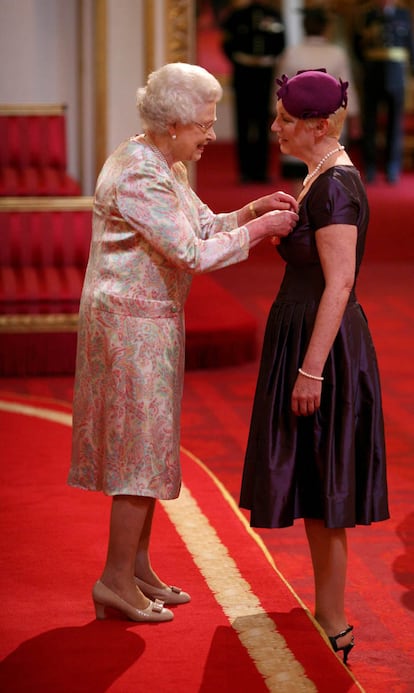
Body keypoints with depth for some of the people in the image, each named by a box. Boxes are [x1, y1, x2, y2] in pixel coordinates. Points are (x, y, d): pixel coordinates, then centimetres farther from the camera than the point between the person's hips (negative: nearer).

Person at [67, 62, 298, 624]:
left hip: (151, 320, 10)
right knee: (142, 447, -5)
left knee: (146, 446, 14)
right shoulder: (138, 176, -21)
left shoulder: (164, 167, 11)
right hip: (133, 322, -10)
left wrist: (254, 209, 1)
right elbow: (194, 254, -24)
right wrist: (259, 228, -16)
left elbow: (204, 226, 15)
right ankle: (117, 580, 2)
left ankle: (138, 570, 22)